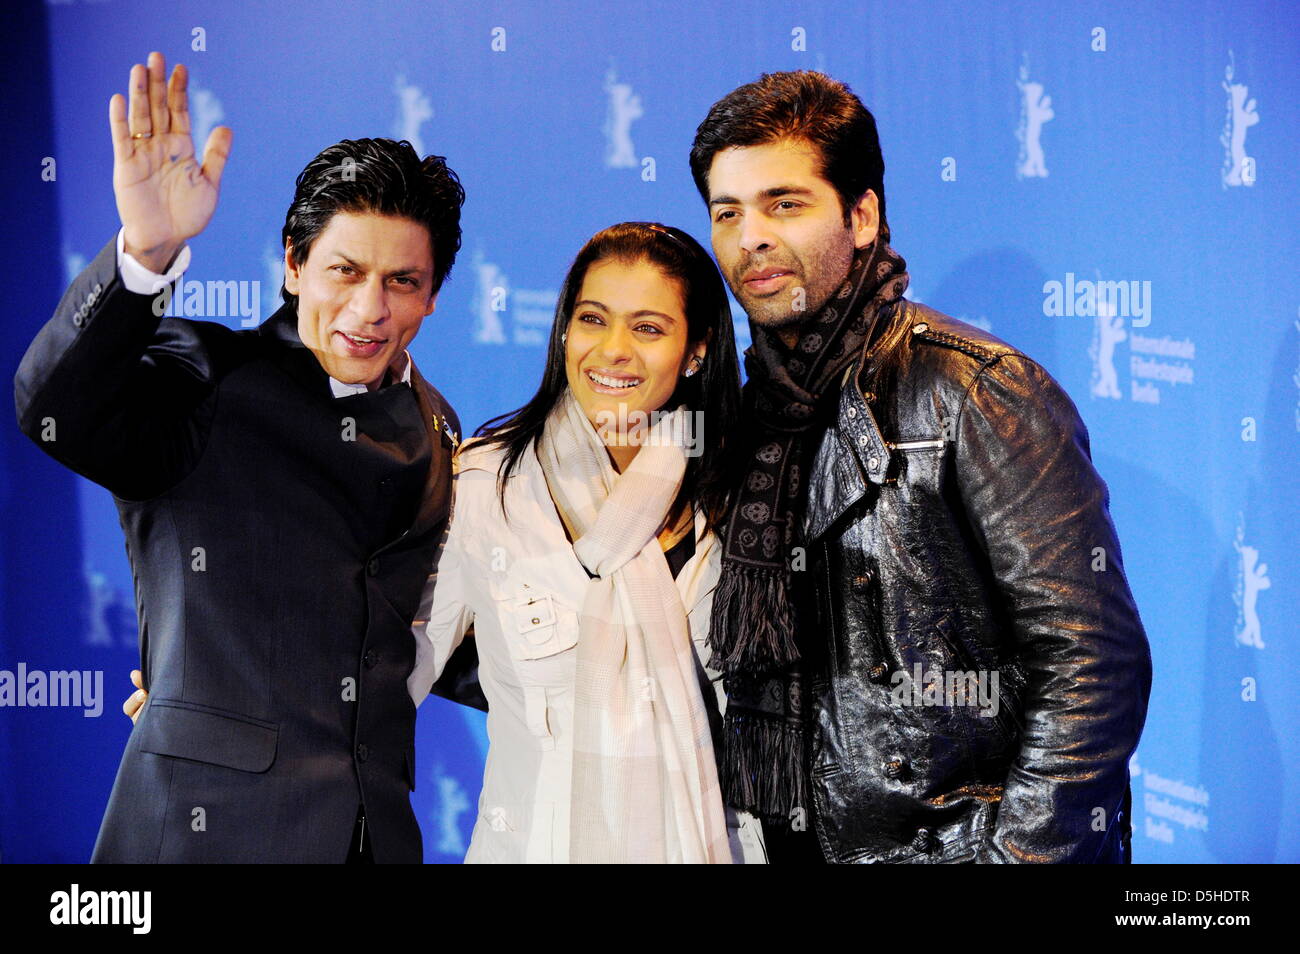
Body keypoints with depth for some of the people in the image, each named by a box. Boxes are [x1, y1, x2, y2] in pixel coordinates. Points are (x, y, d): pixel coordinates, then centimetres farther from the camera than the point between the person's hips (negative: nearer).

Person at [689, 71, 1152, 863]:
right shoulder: (744, 414, 8)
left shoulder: (971, 390, -11)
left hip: (954, 846, -6)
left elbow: (1094, 664, -16)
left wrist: (1016, 855, -20)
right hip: (792, 847, 6)